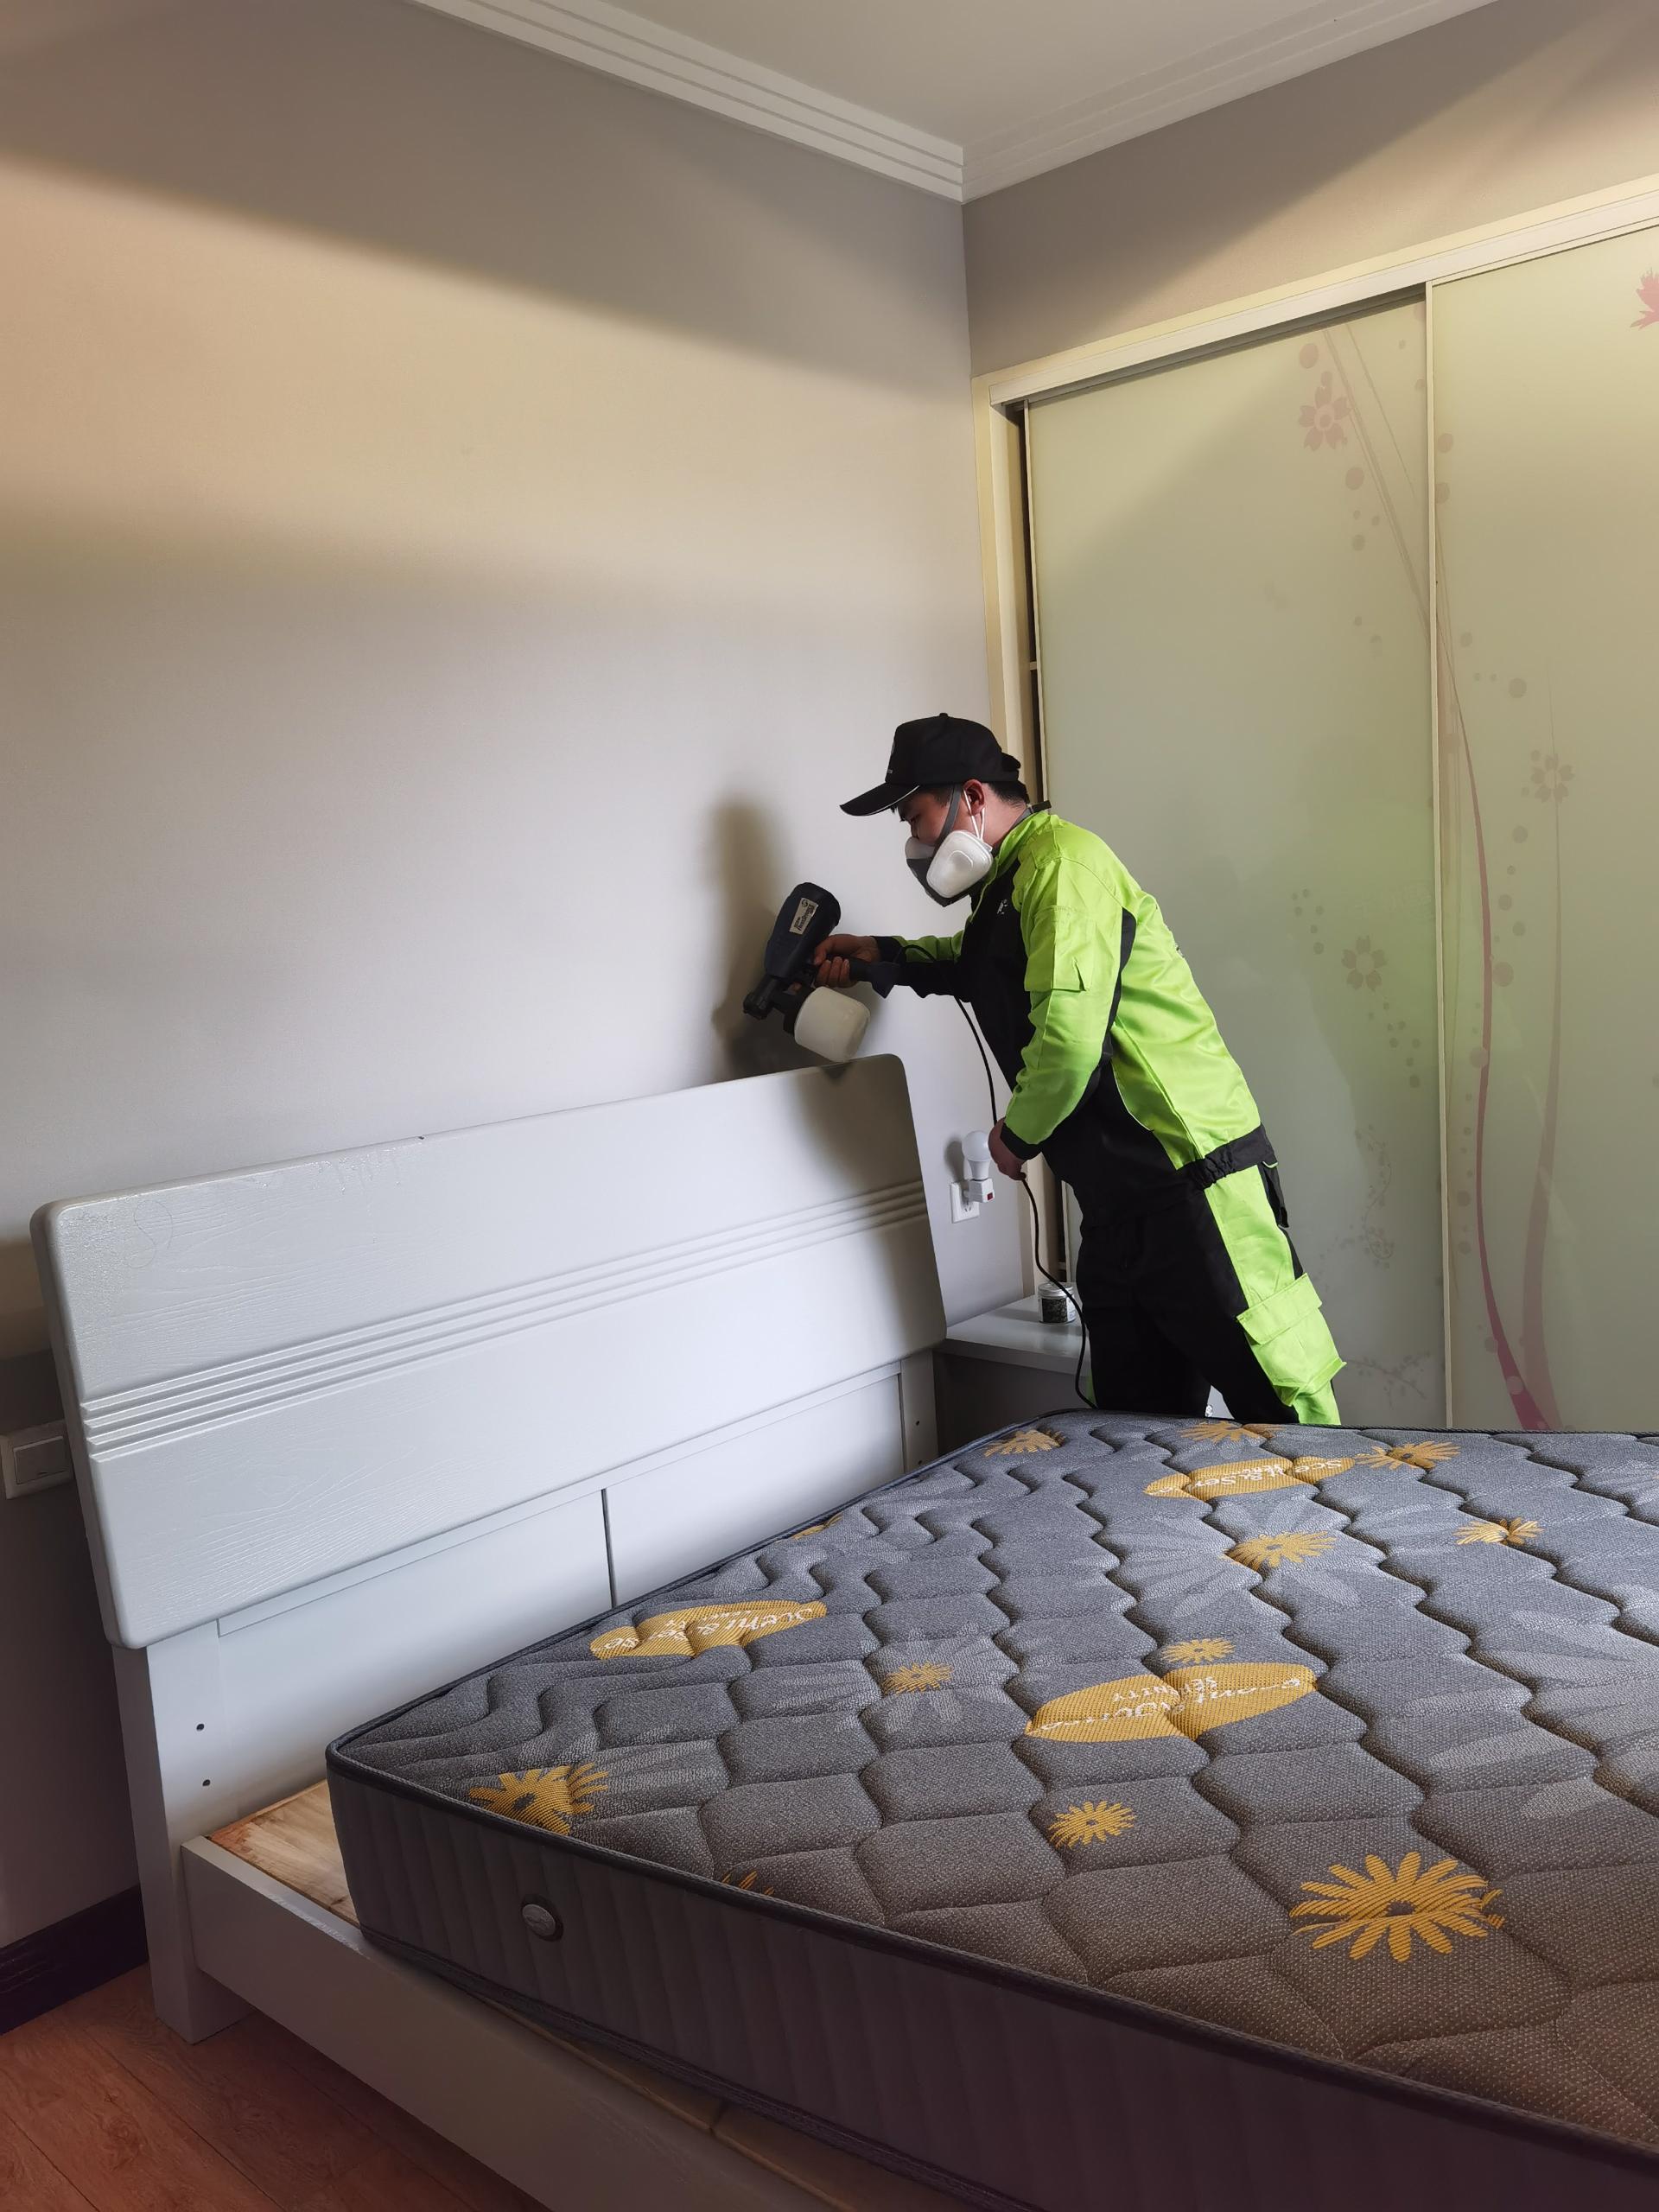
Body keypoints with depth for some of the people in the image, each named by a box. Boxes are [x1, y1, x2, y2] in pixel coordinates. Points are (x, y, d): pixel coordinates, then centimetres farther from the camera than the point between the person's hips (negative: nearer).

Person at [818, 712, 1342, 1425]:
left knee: (1282, 1409, -5)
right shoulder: (1007, 883, 19)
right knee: (1135, 1430, 13)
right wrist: (885, 957, 28)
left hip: (1192, 1177, -10)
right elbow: (985, 964, 44)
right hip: (1120, 1199, 10)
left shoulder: (1061, 863, -12)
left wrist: (1017, 1134, -5)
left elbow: (1069, 1038, -23)